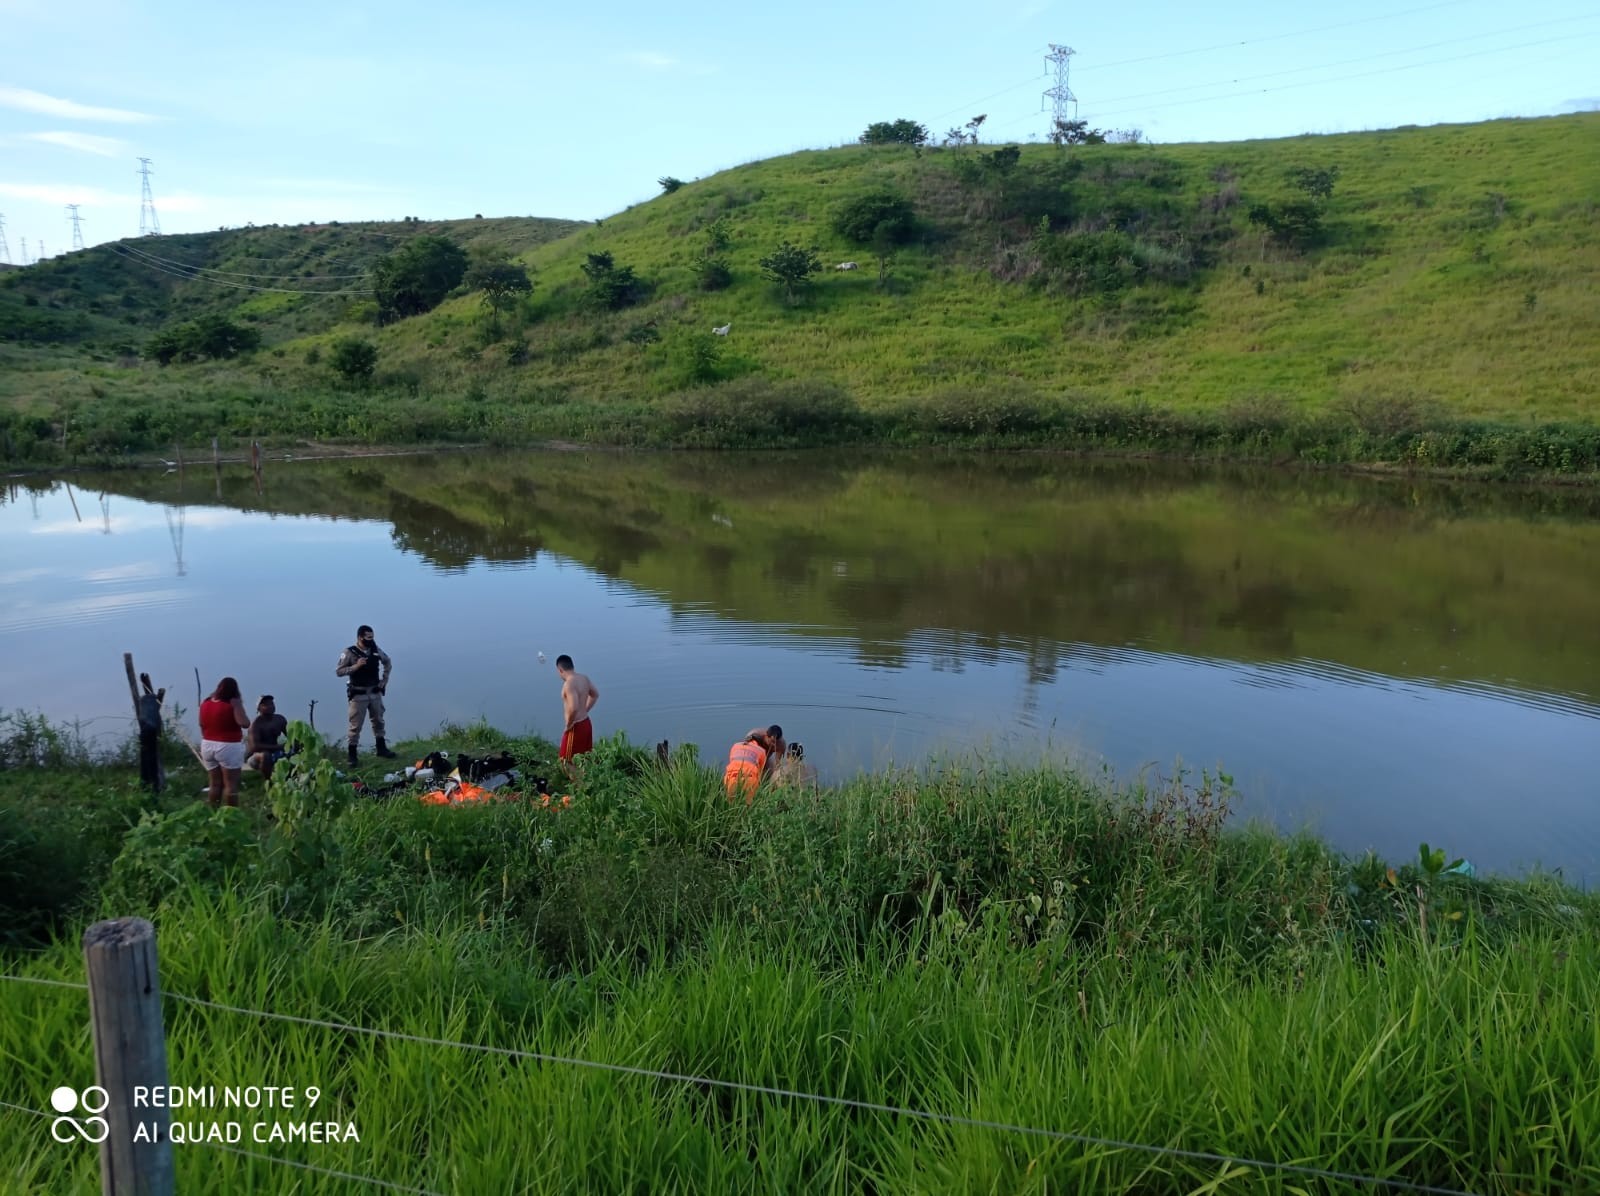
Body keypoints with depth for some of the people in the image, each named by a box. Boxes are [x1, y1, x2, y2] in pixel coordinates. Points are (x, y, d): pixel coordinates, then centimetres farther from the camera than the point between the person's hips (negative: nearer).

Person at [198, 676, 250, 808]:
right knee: (231, 784, -1)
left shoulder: (205, 703, 4)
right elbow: (245, 723, -23)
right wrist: (239, 706, -9)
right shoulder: (233, 703, -15)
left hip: (207, 746, 6)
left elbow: (202, 725, 13)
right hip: (229, 747, -6)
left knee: (214, 784, 14)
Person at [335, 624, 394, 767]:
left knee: (378, 721, 15)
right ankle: (352, 755, 5)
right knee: (355, 726, -2)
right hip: (358, 695, -5)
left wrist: (385, 680, 11)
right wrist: (356, 666, -24)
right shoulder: (349, 653, -12)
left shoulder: (375, 650, 2)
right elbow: (338, 671, -13)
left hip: (375, 692, 5)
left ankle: (381, 749, 28)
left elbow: (388, 662, 19)